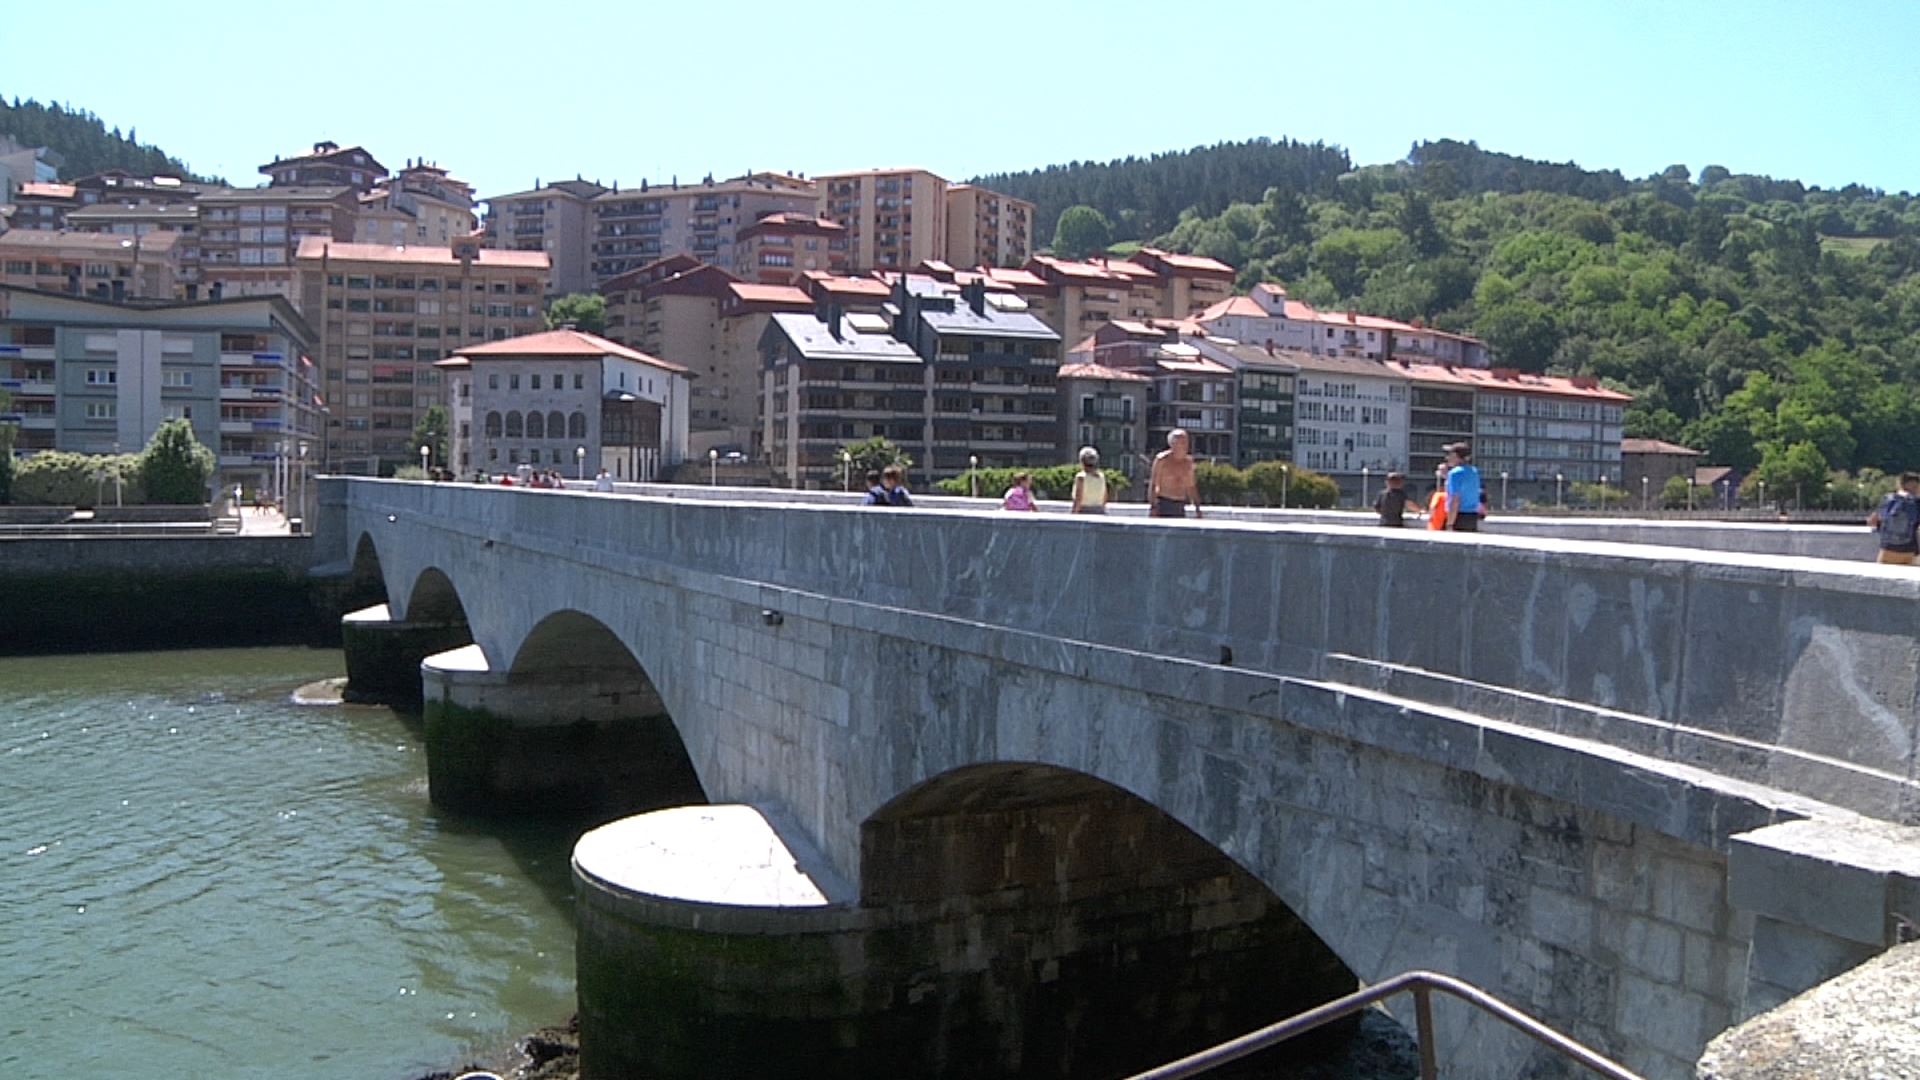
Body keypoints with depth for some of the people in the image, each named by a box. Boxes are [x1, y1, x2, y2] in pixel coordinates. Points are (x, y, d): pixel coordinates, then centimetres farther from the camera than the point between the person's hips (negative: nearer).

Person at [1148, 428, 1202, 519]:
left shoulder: (1188, 461, 11)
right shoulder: (1162, 459, -5)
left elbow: (1191, 487, 19)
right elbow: (1153, 484, -7)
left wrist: (1197, 509, 16)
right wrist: (1153, 507, -16)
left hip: (1180, 508, 5)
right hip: (1163, 505, -5)